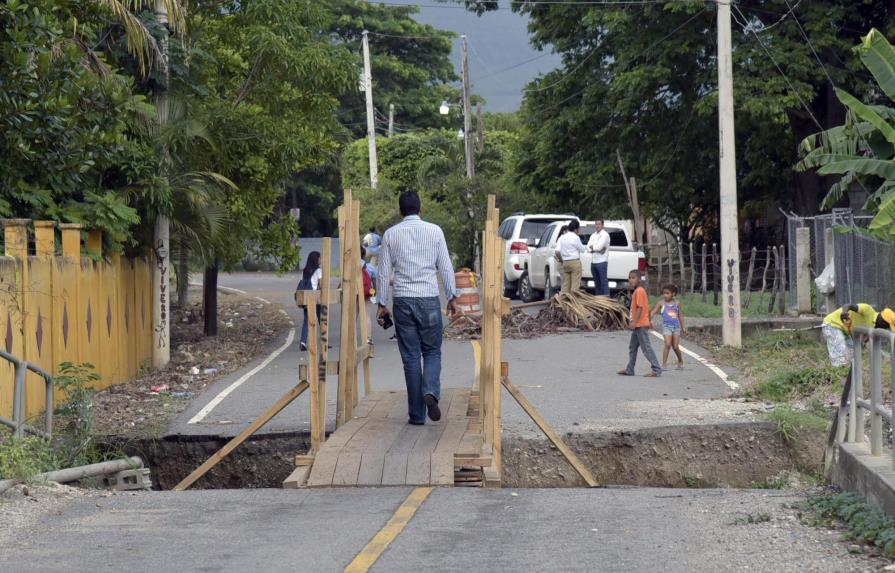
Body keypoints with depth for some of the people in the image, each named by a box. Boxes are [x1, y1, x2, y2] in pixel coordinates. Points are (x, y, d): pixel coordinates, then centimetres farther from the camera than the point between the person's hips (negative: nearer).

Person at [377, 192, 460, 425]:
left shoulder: (391, 235, 3)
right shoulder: (434, 231, 0)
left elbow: (384, 272, 4)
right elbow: (445, 267, 1)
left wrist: (382, 303, 10)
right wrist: (452, 297, 9)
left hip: (402, 300, 1)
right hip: (429, 299, -1)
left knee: (410, 357, 5)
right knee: (432, 351, 10)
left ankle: (417, 414, 5)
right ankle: (430, 392, -18)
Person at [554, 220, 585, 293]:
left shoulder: (562, 237, 7)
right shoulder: (575, 237, -10)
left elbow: (557, 252, 0)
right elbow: (582, 249, -2)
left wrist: (561, 260, 13)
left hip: (565, 262, 6)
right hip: (575, 262, -6)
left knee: (565, 284, 8)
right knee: (575, 284, -4)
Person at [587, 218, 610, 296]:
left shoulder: (605, 235, -2)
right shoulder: (593, 235, 18)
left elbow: (599, 246, -14)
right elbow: (588, 248, 7)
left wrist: (592, 247, 3)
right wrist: (596, 248, -8)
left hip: (602, 261, -7)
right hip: (593, 261, 7)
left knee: (604, 281, -11)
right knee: (597, 283, 10)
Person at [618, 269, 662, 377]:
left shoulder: (639, 291, -15)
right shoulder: (639, 291, 15)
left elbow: (640, 307, -22)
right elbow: (647, 308, 20)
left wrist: (635, 322, -26)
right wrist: (649, 321, 26)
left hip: (640, 325, -10)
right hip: (638, 325, 10)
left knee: (646, 347, -9)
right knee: (632, 347, 16)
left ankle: (656, 369, -9)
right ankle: (629, 370, 22)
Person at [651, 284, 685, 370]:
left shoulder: (677, 303, 7)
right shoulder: (661, 303, 0)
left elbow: (680, 315, 16)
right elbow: (653, 313, -5)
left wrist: (682, 328, 19)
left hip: (676, 326, 2)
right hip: (666, 326, -2)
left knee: (675, 347, 4)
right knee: (668, 345, -16)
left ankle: (680, 361, 28)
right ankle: (664, 364, -11)